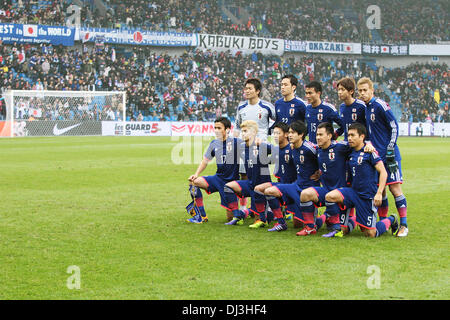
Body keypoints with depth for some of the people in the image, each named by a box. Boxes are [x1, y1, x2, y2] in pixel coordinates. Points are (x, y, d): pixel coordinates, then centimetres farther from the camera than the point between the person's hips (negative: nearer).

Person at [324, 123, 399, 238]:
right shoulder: (351, 153, 9)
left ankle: (391, 220, 27)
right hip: (354, 192, 6)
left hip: (368, 197, -6)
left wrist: (379, 193, -23)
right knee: (330, 196, -21)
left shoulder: (369, 151, -11)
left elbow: (383, 172, -13)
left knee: (370, 234, -4)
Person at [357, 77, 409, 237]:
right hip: (375, 155, 7)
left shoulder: (380, 106, -11)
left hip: (388, 155, -7)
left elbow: (394, 127, -11)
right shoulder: (365, 108, 11)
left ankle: (403, 225, -4)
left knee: (394, 187, -9)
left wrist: (390, 150, -13)